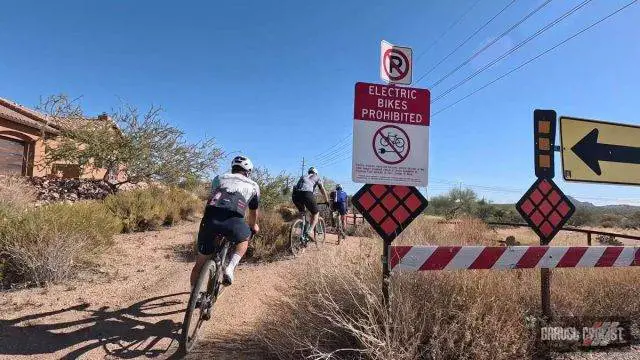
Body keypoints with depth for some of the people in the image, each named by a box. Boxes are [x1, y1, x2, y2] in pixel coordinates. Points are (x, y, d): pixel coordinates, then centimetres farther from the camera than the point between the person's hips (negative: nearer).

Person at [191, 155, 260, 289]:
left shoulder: (218, 178, 31)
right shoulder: (253, 186, 26)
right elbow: (253, 212, 38)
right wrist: (253, 226, 60)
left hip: (210, 219, 2)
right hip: (233, 221, -2)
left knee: (200, 264, 19)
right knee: (244, 239, 32)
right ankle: (230, 268, 11)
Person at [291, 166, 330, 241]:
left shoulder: (303, 176, 39)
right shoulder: (317, 177, 27)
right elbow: (323, 190, 19)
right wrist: (327, 201, 29)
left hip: (295, 195, 5)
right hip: (307, 193, -5)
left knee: (301, 213, 30)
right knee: (315, 213, 13)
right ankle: (310, 231, -7)